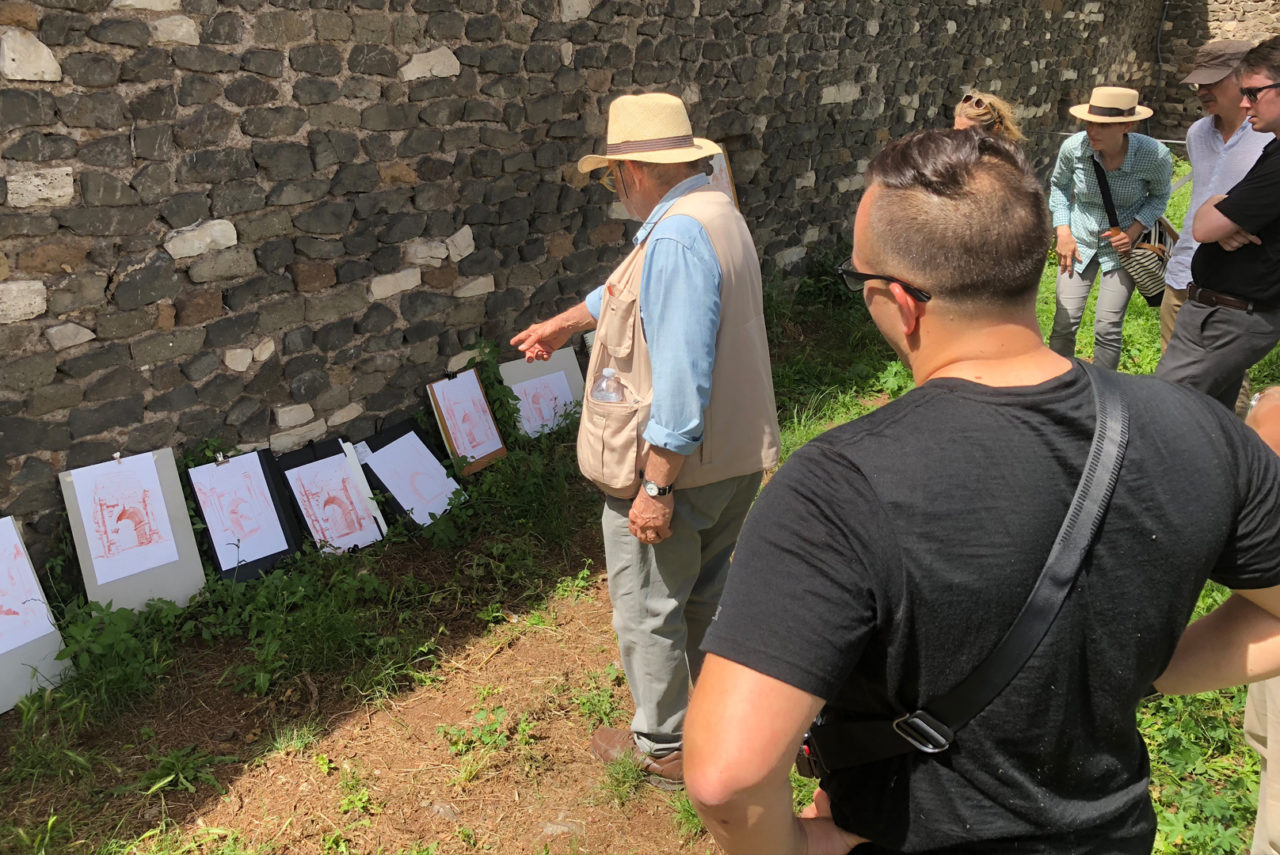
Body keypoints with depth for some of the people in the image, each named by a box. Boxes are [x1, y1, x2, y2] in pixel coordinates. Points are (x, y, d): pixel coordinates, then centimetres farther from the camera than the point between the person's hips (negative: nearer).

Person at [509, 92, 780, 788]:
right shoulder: (718, 211, 9)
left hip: (674, 465, -10)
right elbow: (634, 291, 23)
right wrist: (564, 324, 31)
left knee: (648, 611, 10)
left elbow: (681, 377, -30)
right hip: (736, 456, 10)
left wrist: (657, 486, -25)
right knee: (705, 595, 25)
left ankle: (661, 746, 29)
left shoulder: (675, 239, -25)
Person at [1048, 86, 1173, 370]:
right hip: (1079, 240, 1)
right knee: (1065, 323, -4)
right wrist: (1063, 232, -3)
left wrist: (1134, 230, -16)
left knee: (1108, 329, -2)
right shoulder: (1073, 147, -18)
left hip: (1122, 245, -1)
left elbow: (1159, 196, 1)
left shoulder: (1155, 155, -21)